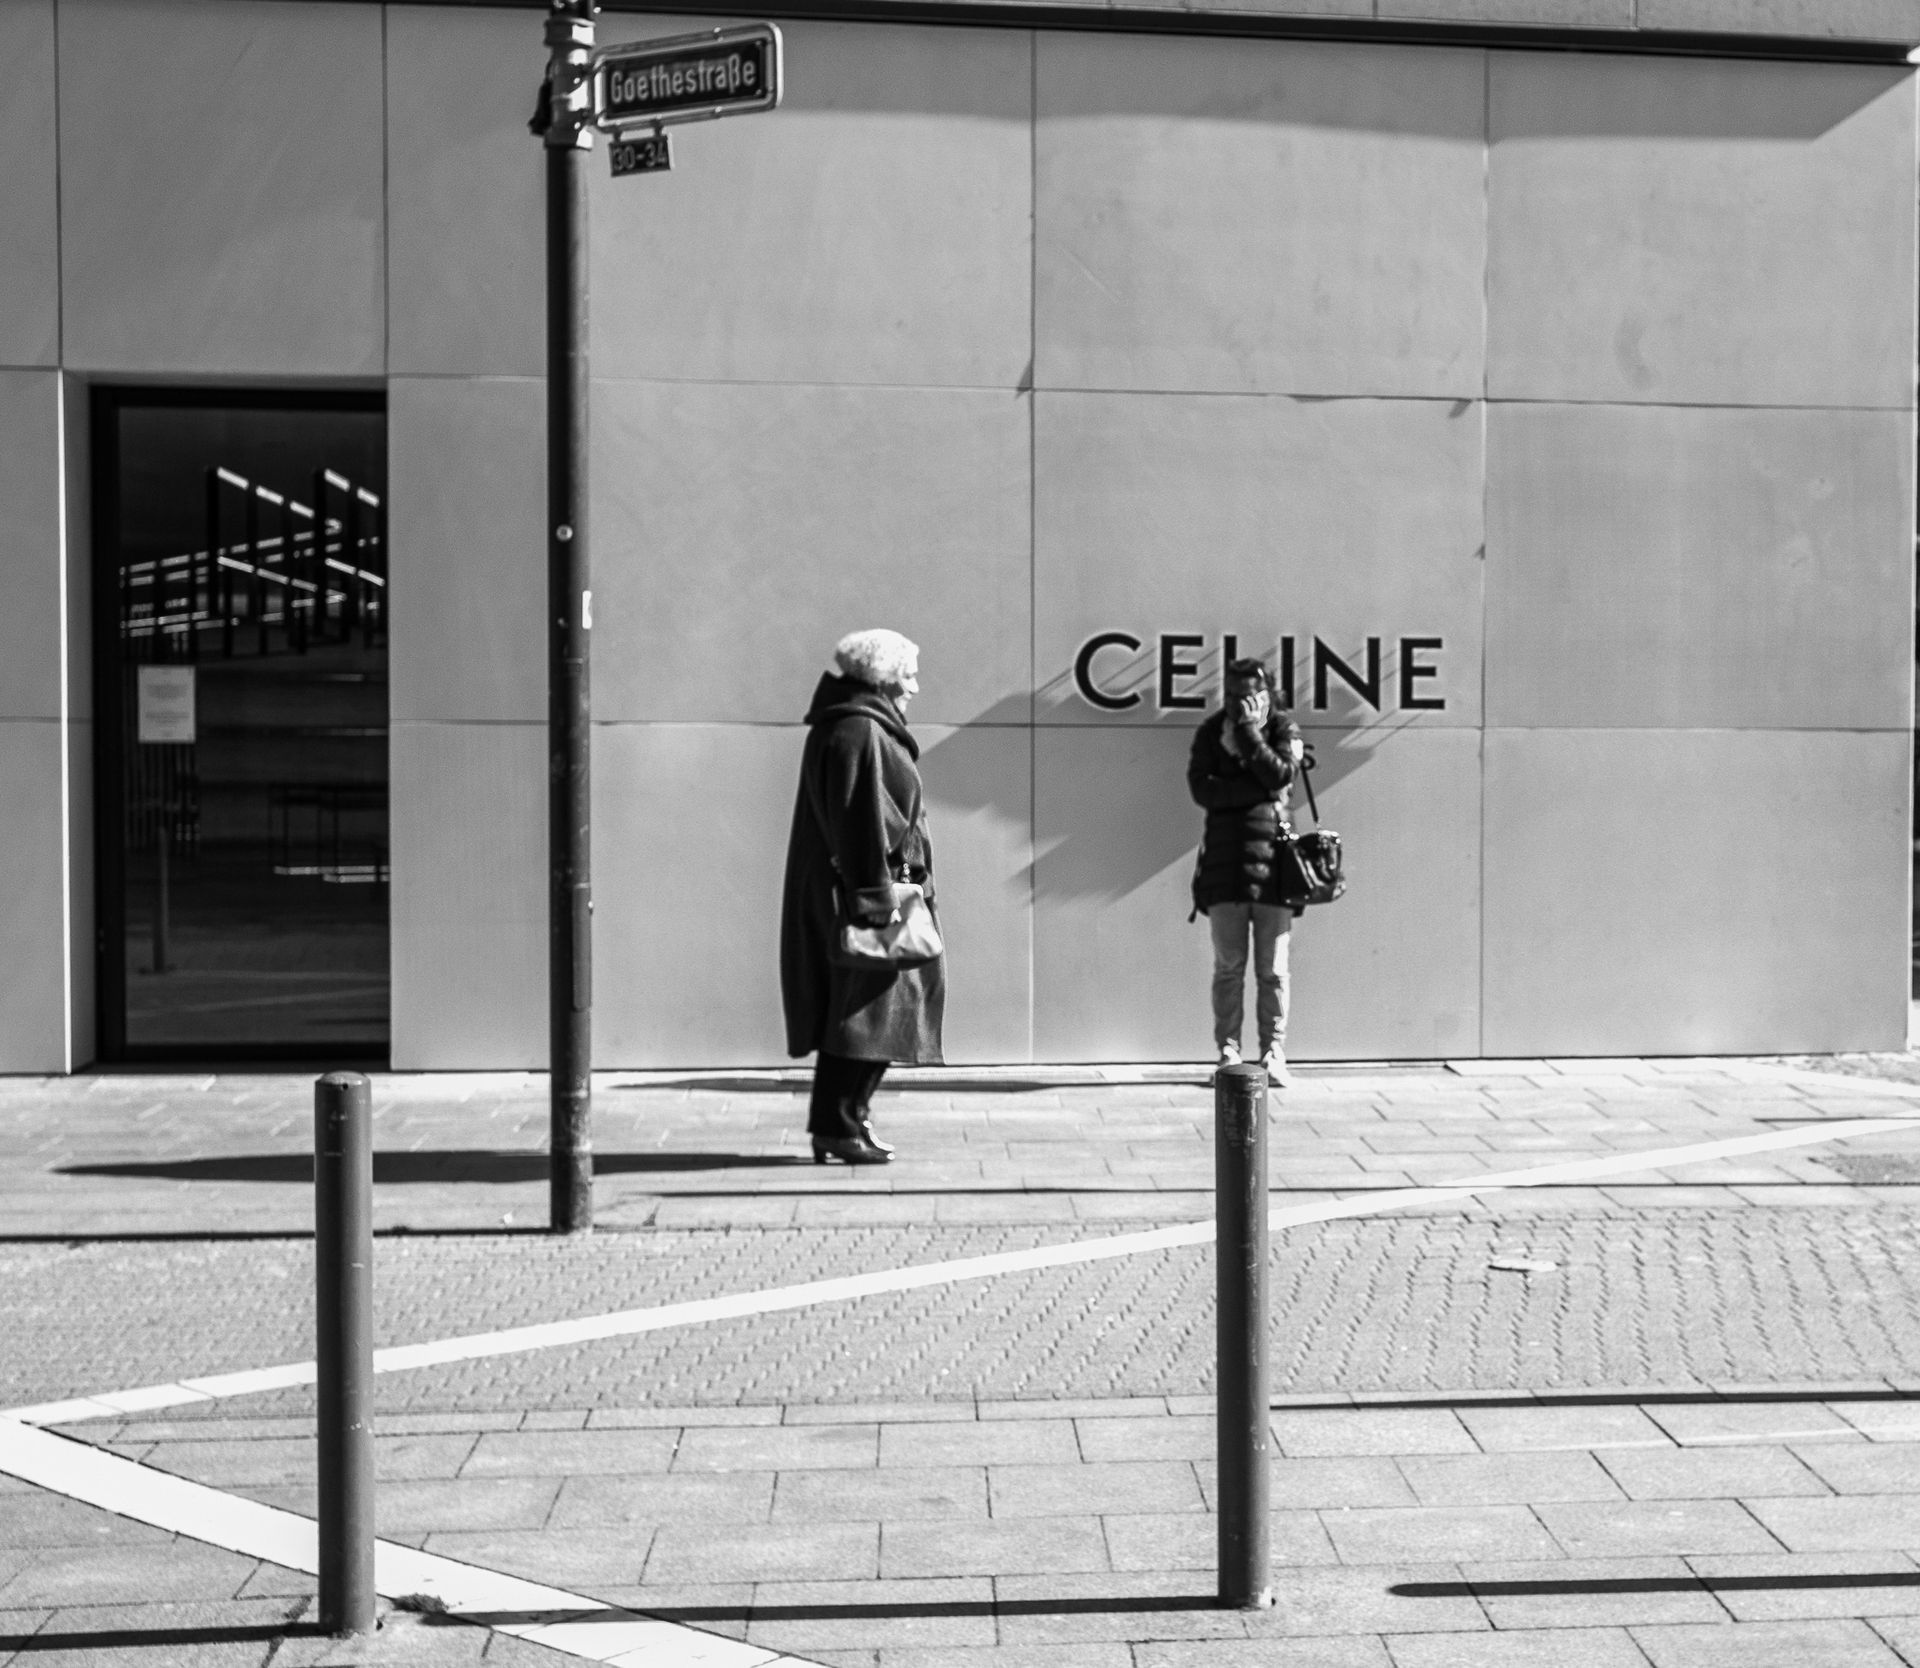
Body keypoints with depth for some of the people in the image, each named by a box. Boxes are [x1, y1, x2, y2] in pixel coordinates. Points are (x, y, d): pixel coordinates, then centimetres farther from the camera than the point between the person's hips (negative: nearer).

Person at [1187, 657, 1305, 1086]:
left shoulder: (1284, 729, 8)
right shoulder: (1211, 731, 9)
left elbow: (1279, 775, -10)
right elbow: (1201, 789, -4)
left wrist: (1249, 731, -9)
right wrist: (1257, 787, -10)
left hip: (1272, 858, -1)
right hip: (1225, 858, 1)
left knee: (1273, 969, 1)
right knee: (1228, 966, 1)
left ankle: (1273, 1055, 6)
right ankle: (1228, 1054, 6)